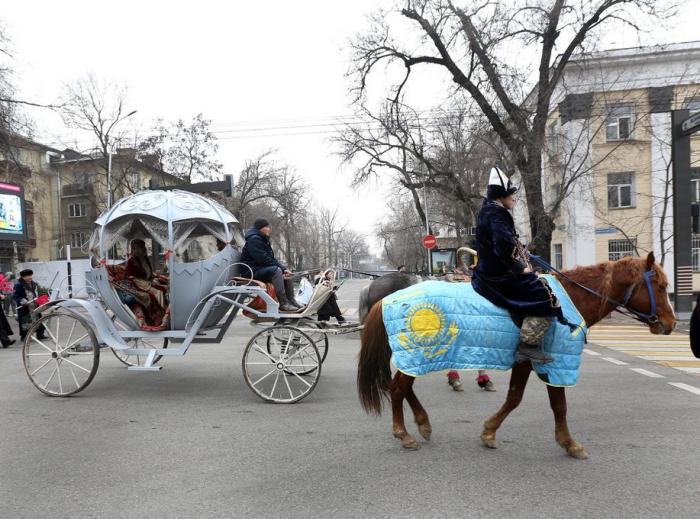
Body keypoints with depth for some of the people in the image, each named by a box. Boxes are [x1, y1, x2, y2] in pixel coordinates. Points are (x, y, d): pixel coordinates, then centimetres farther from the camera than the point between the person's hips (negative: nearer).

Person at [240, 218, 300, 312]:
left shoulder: (264, 239, 16)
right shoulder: (254, 240, -16)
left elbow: (271, 258, 12)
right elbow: (264, 259, -24)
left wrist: (283, 268, -4)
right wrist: (281, 267, -19)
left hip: (262, 267, 10)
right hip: (253, 271, -10)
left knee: (286, 271, 1)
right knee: (276, 270, -31)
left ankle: (291, 301, -4)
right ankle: (283, 304, -33)